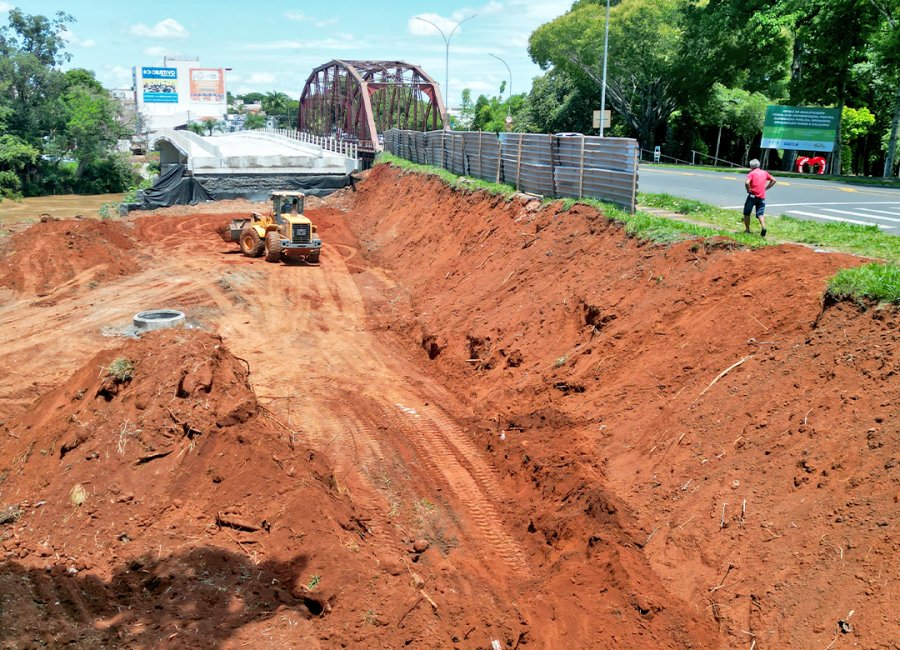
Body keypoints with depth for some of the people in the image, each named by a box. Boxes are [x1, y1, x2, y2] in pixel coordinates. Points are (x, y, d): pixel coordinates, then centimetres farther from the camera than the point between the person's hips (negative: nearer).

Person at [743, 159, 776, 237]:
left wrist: (748, 190, -7)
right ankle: (763, 227, -21)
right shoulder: (764, 173, 12)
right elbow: (773, 180, 17)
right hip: (762, 197, 4)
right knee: (760, 213, 3)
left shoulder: (752, 173, -5)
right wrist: (766, 188, 14)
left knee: (747, 213, 10)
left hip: (753, 196, -4)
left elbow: (747, 183, -22)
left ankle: (747, 229, 10)